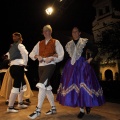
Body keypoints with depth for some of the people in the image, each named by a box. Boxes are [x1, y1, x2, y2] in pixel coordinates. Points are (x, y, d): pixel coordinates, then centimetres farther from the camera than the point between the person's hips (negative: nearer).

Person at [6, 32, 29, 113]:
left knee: (22, 85, 19)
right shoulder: (19, 45, 0)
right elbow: (25, 53, -17)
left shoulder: (12, 46, 17)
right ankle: (10, 107, -5)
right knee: (16, 87, -7)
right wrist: (25, 63, -11)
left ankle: (20, 103, 28)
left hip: (12, 67, 8)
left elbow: (9, 56, 27)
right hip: (18, 67, -8)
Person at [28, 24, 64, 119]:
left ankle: (38, 110, -14)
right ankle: (53, 108, 23)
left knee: (42, 85, -21)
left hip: (50, 65, -6)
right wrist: (37, 56, -7)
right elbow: (31, 54, 14)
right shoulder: (39, 43, 18)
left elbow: (61, 55, -1)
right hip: (41, 66, 6)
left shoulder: (56, 42, 5)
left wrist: (51, 58, -16)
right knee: (47, 87, 10)